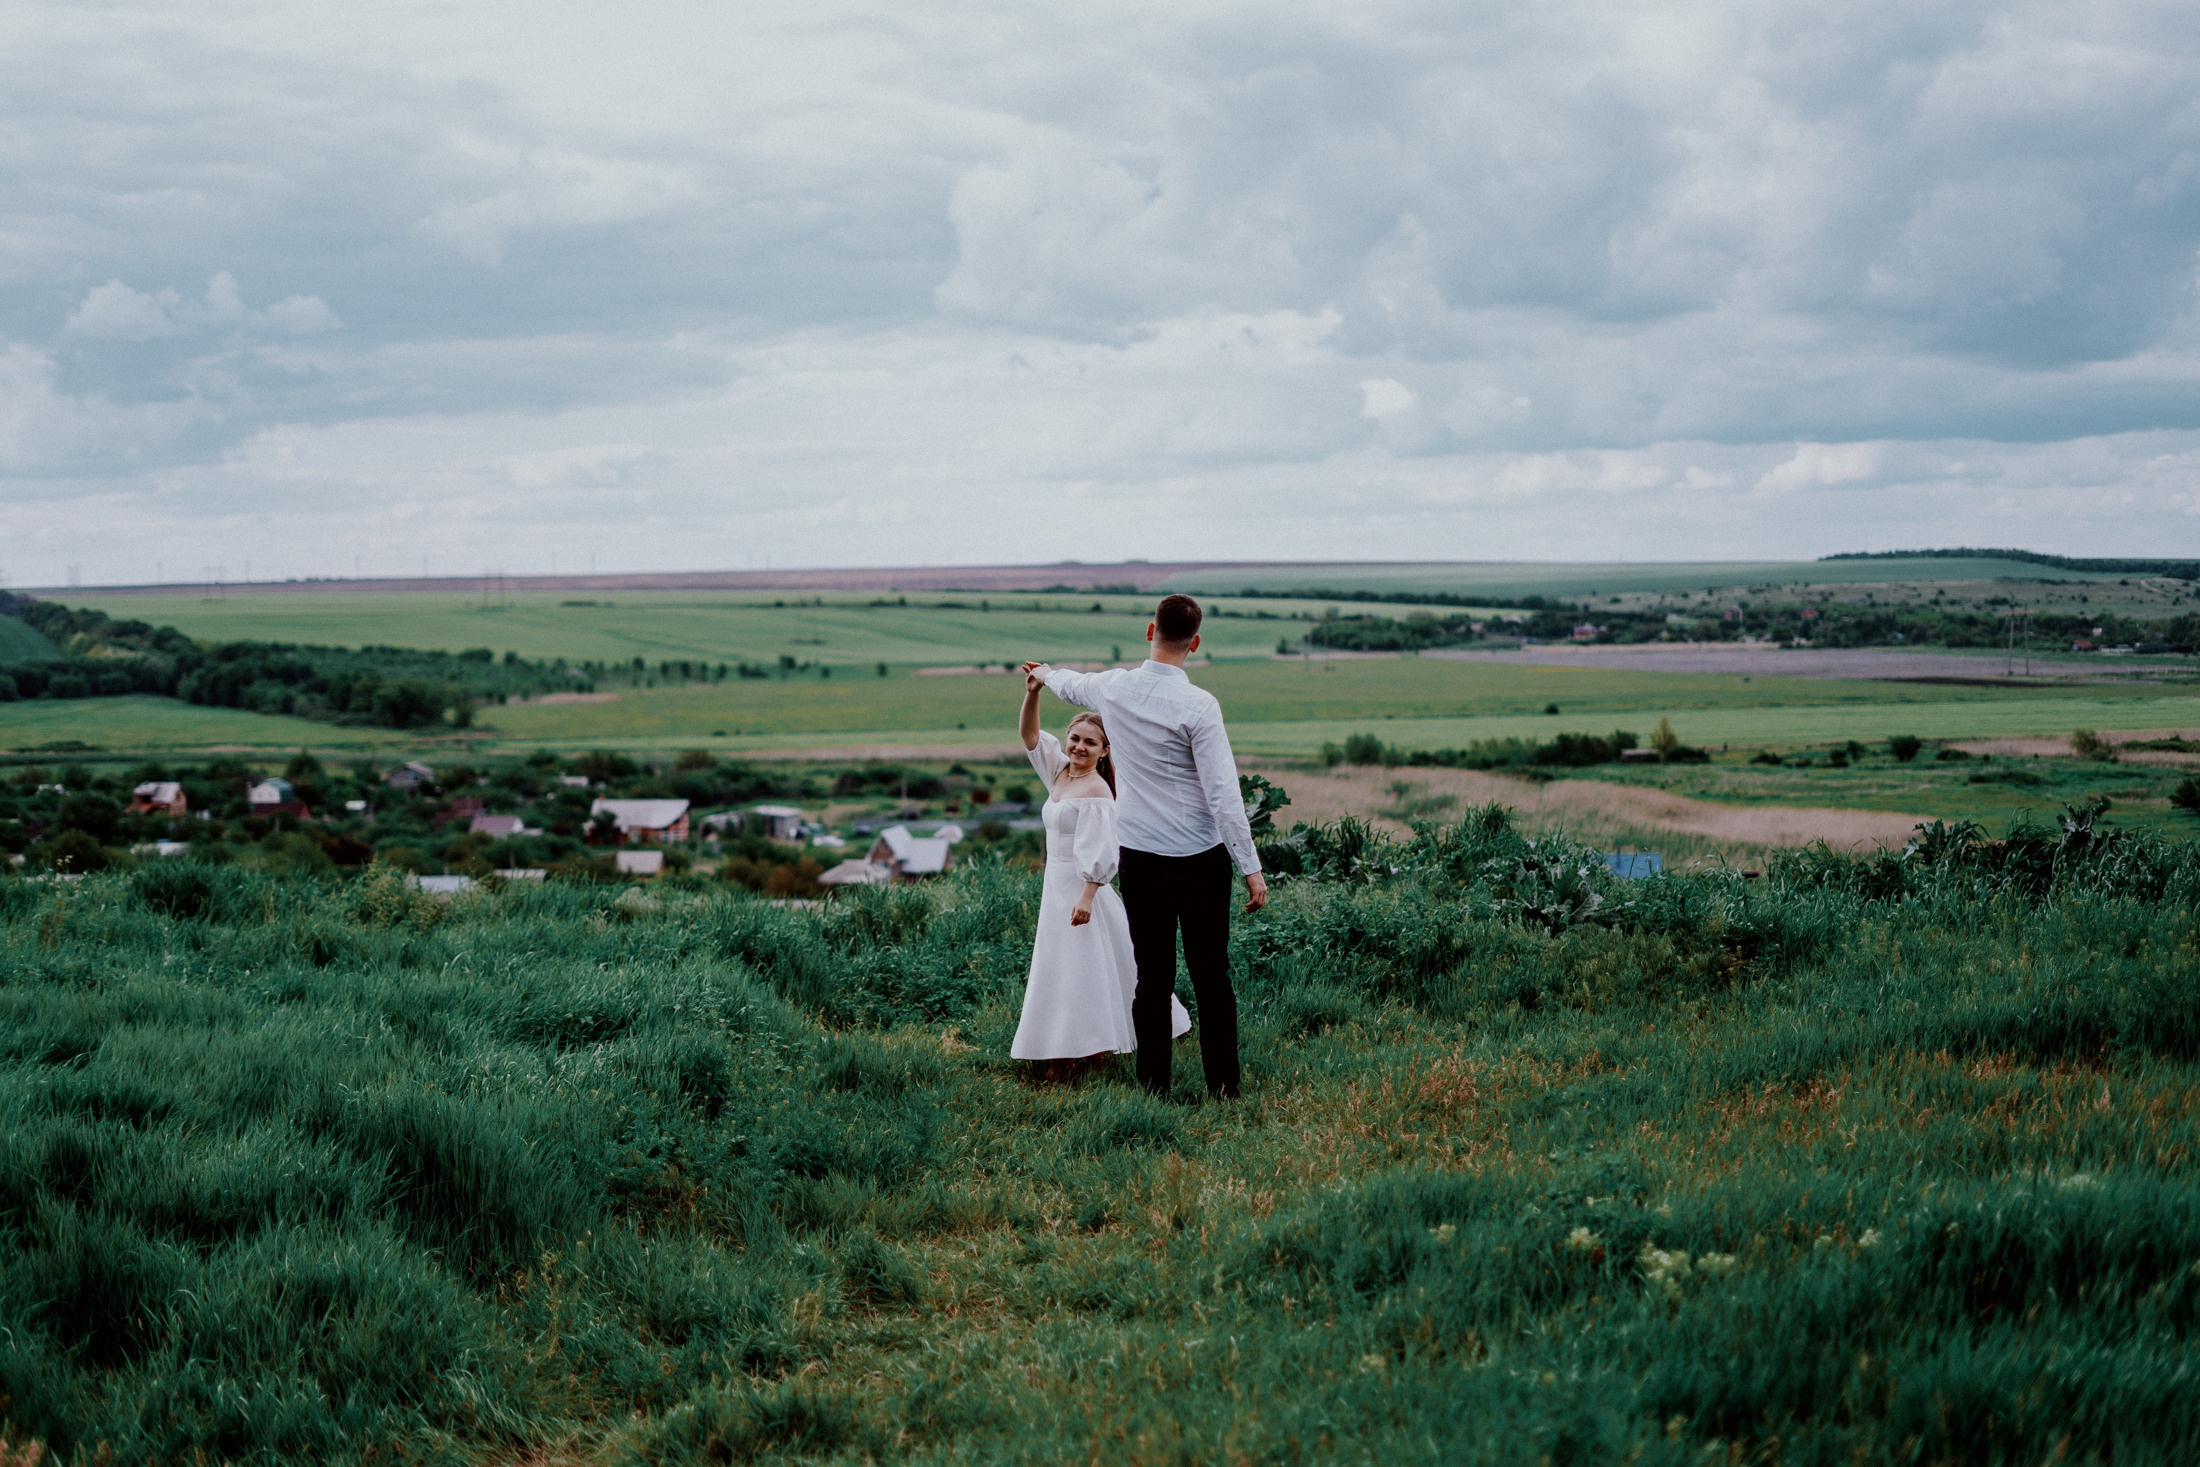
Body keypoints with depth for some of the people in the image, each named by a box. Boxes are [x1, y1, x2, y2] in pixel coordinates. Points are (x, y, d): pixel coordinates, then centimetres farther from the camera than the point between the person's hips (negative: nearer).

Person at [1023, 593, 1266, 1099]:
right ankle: (1222, 1087, 8)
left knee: (1152, 976, 8)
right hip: (1201, 858, -4)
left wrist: (1045, 674, 50)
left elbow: (1073, 687, 26)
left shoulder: (1114, 687, 0)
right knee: (1211, 976, 4)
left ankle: (1154, 1086, 12)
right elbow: (1223, 794, -15)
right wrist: (1251, 868, -10)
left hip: (1139, 855, 4)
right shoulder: (1198, 706, -14)